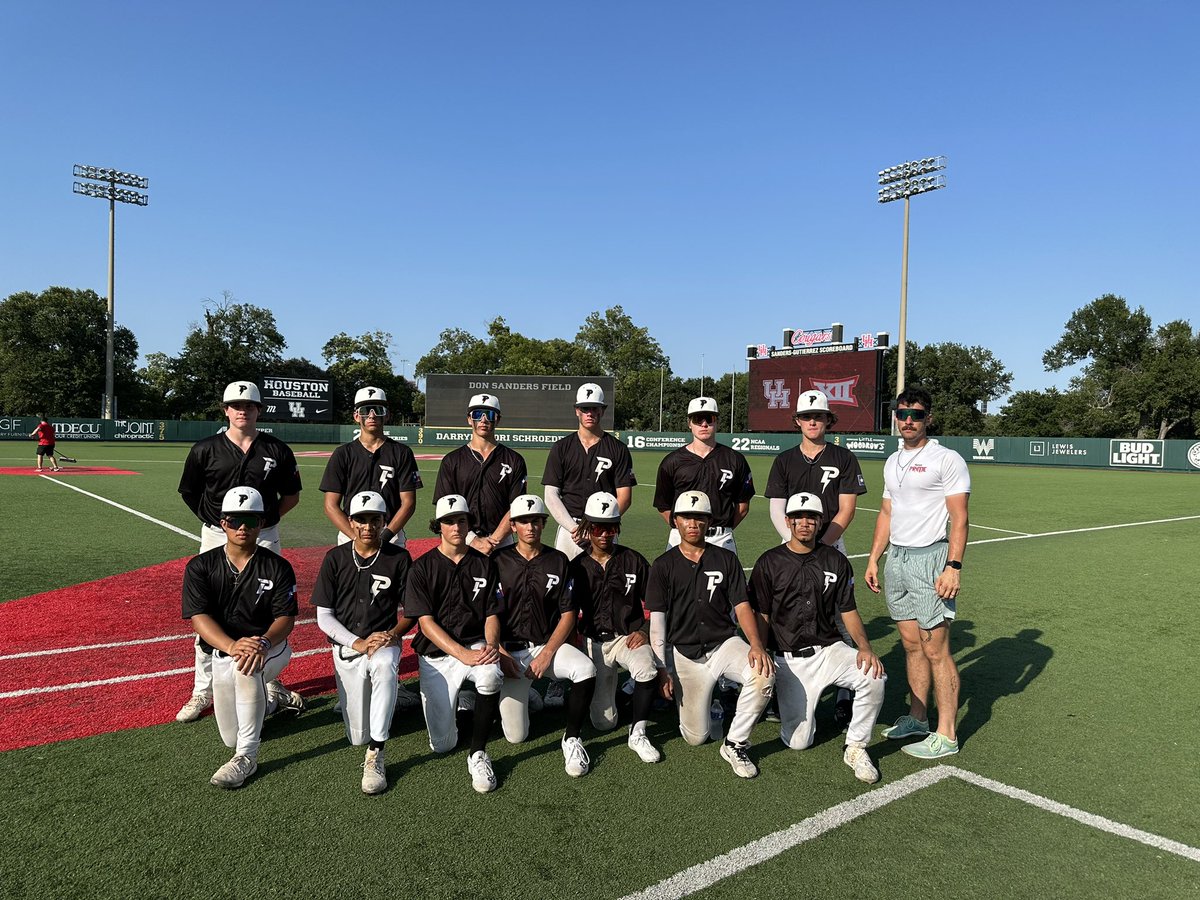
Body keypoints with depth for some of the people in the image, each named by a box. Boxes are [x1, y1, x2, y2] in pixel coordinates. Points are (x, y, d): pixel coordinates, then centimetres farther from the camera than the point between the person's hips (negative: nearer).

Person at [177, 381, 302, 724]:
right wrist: (212, 520, 4)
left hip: (264, 538, 1)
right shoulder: (205, 450, -2)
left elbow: (292, 495, 10)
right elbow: (189, 492, 10)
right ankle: (202, 692, 14)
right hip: (217, 537, 0)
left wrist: (265, 518, 0)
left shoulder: (277, 451, 0)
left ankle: (269, 680, 26)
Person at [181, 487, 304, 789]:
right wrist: (232, 645, -36)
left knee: (247, 667, -39)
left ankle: (247, 756, -26)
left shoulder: (278, 567, -9)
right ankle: (272, 700, 39)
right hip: (222, 651, 3)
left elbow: (286, 618, -14)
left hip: (271, 647, -3)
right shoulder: (201, 566, -6)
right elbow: (199, 617, -17)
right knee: (231, 738, 9)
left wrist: (263, 642, -37)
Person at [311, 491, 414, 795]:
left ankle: (375, 755, -32)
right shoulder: (336, 558, 1)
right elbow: (324, 617, 0)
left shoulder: (399, 558, 0)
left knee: (384, 665, -39)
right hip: (346, 645, 1)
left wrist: (393, 634, -16)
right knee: (358, 737, -3)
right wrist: (358, 643, -15)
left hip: (386, 642, -1)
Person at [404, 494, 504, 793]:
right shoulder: (422, 568, -2)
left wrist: (491, 645, -16)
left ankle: (478, 754, -18)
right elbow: (426, 622, -9)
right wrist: (463, 655, -22)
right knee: (442, 744, -6)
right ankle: (452, 700, 28)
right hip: (436, 654, -1)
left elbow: (492, 614, 7)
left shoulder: (484, 564, 7)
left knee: (491, 674, -37)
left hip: (477, 644, 1)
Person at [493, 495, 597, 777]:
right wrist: (500, 653, -13)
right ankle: (523, 695, 26)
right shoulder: (499, 561, -1)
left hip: (548, 644, 1)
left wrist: (547, 654, -11)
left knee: (586, 669, -31)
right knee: (515, 736, -8)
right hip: (510, 650, -1)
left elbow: (568, 615, 0)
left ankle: (571, 739, -10)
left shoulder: (558, 561, 3)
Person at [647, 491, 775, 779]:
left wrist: (756, 645, -18)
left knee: (764, 675, -30)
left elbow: (742, 606, 0)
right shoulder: (663, 566, 1)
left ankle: (735, 744, -10)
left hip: (724, 643, 1)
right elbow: (657, 620, -2)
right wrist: (661, 670, -8)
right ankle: (706, 702, 31)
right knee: (695, 736, -4)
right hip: (684, 653, -1)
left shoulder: (726, 560, 6)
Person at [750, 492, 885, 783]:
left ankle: (855, 748, -5)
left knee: (874, 677, -28)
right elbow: (761, 617, -1)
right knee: (798, 741, -7)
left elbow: (848, 612, 7)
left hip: (829, 648, 2)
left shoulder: (836, 561, 6)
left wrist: (864, 647, -11)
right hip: (788, 659, -2)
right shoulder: (769, 563, -2)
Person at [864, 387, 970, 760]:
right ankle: (917, 718, 24)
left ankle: (946, 735, 5)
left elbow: (959, 519, -11)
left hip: (929, 559, -7)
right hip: (896, 558, 7)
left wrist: (953, 567, -18)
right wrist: (873, 559, 16)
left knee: (936, 649, -4)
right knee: (911, 644, 13)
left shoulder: (947, 460, -7)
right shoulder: (893, 462, 15)